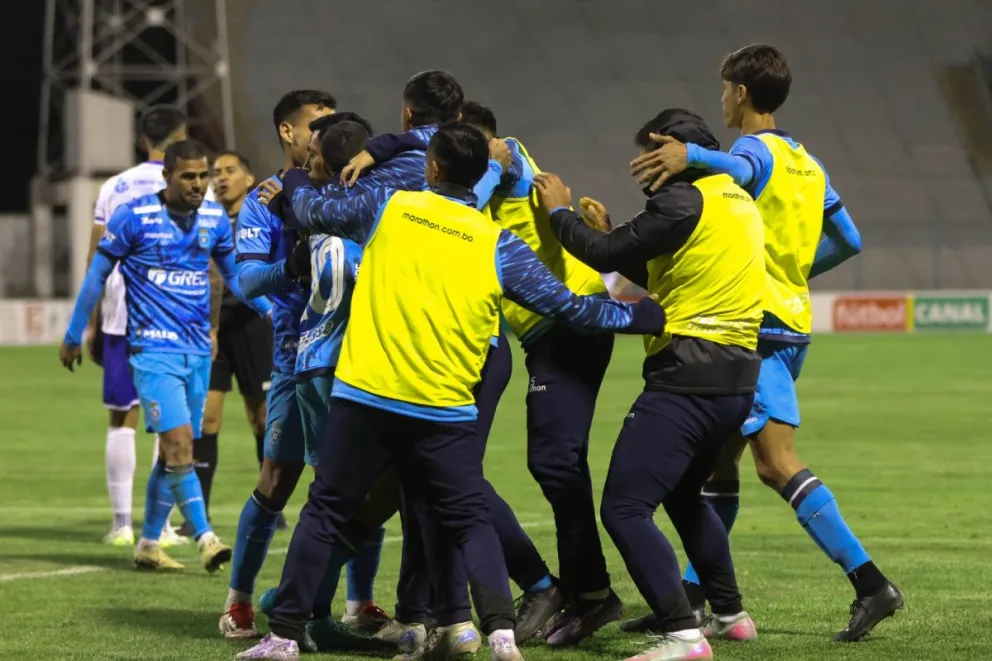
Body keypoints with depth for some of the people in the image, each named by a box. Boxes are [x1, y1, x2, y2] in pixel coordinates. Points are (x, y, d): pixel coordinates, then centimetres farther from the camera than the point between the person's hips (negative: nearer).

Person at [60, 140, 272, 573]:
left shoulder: (214, 220, 6)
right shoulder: (134, 217, -8)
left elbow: (234, 273, 21)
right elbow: (97, 275, 2)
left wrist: (270, 310, 8)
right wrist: (73, 337, 7)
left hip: (198, 353, 5)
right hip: (154, 350, -5)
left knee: (176, 452, 8)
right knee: (179, 443, -18)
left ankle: (148, 544, 19)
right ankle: (205, 538, -18)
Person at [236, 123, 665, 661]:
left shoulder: (387, 208, 3)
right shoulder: (498, 247, 2)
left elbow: (308, 212, 16)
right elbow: (566, 305, 5)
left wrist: (293, 180, 38)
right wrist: (641, 317, 16)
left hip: (364, 398, 0)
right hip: (444, 411, 0)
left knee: (324, 513, 11)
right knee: (470, 523, 10)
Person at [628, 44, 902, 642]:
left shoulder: (757, 148, -9)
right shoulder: (807, 164, 18)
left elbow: (742, 170, -35)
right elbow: (849, 241, 22)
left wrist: (693, 155, -53)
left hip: (760, 328, -10)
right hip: (793, 319, 10)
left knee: (778, 463, -15)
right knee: (720, 460, 14)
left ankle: (870, 583, -21)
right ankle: (694, 594, 18)